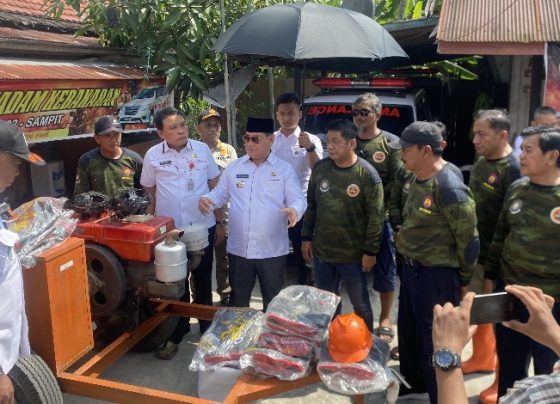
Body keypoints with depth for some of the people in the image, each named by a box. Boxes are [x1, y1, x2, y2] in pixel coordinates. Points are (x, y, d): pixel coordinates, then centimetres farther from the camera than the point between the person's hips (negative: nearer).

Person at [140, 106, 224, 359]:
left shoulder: (202, 149, -3)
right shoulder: (152, 156, -4)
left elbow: (215, 187, 3)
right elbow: (149, 193, 7)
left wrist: (219, 222, 4)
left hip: (203, 227, 0)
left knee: (203, 279, 14)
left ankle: (206, 328, 33)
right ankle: (177, 334, 28)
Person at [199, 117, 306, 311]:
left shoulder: (284, 169, -2)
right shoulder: (234, 167, 7)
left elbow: (297, 199, -6)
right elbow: (220, 194, 11)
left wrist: (294, 210, -30)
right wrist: (207, 199, -12)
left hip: (272, 250, -2)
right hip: (238, 248, 2)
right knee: (237, 300, 17)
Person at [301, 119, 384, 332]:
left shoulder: (367, 174, -15)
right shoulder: (320, 167, 0)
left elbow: (375, 216, -12)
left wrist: (370, 251, -12)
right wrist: (306, 237, 7)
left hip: (353, 255, -4)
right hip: (321, 251, 4)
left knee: (360, 304, 13)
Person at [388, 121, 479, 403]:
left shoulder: (450, 189, -22)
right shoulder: (419, 180, 4)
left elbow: (468, 239, -16)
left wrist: (462, 280, -5)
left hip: (436, 276, -9)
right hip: (411, 268, 9)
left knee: (434, 341, 7)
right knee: (408, 331, 23)